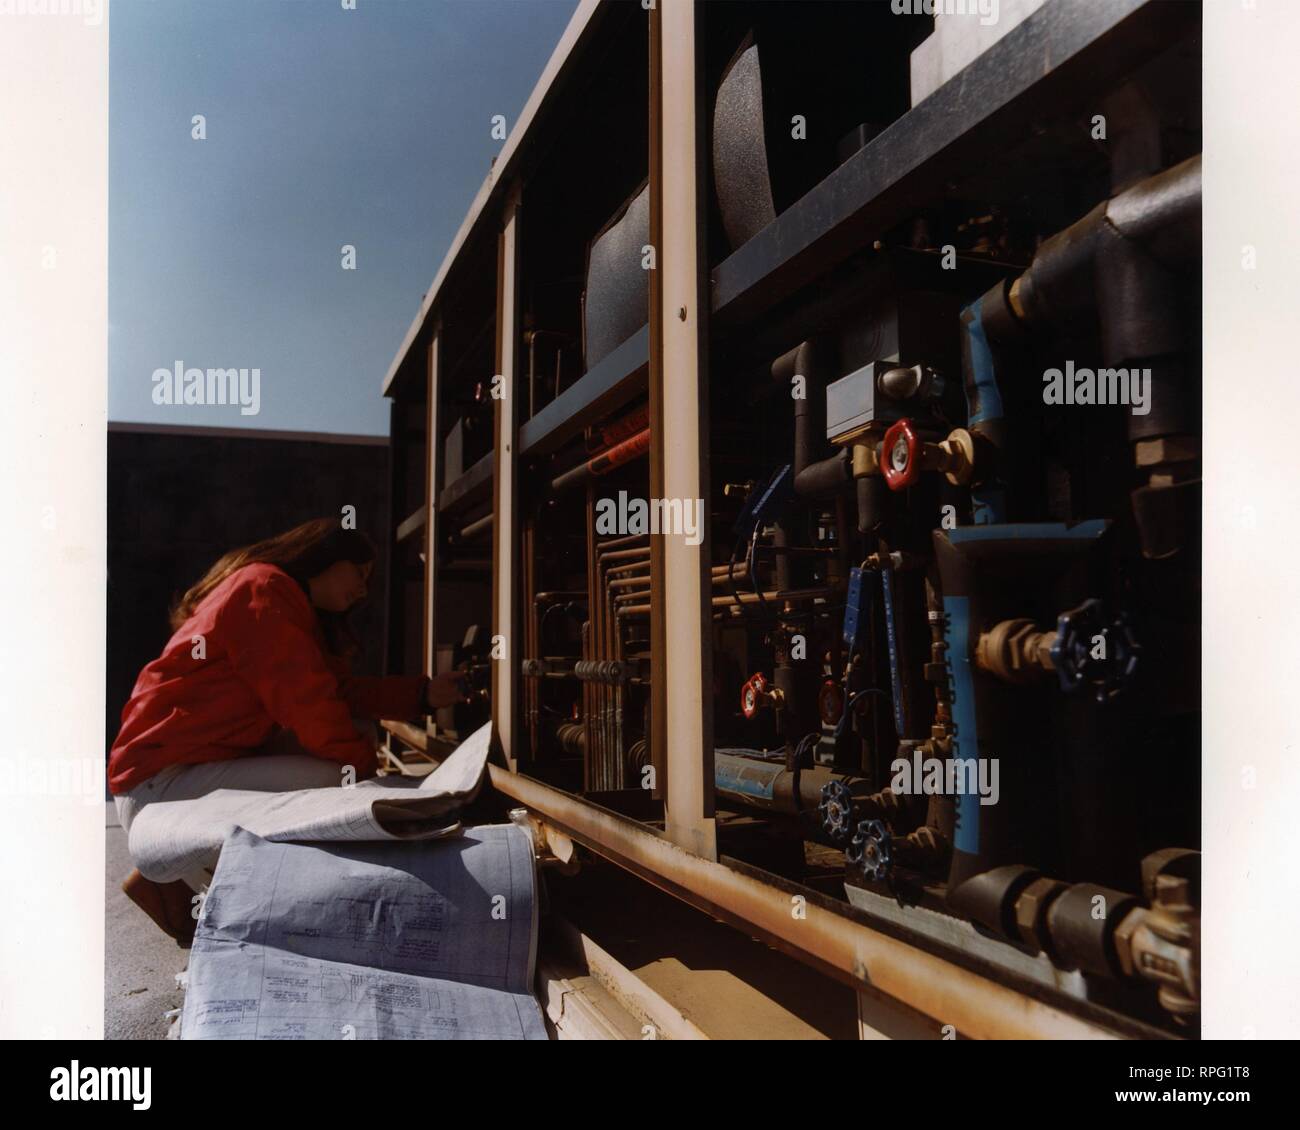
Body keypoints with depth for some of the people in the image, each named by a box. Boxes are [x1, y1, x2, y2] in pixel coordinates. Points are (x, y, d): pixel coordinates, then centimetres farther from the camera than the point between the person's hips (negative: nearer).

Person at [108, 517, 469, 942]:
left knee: (356, 728, 5)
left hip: (214, 762, 10)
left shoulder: (291, 604, 18)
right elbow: (306, 703, -18)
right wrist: (365, 769, -8)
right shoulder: (265, 588, -13)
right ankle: (177, 877, -4)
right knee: (335, 789, -23)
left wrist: (425, 693, 3)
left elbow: (341, 688, 12)